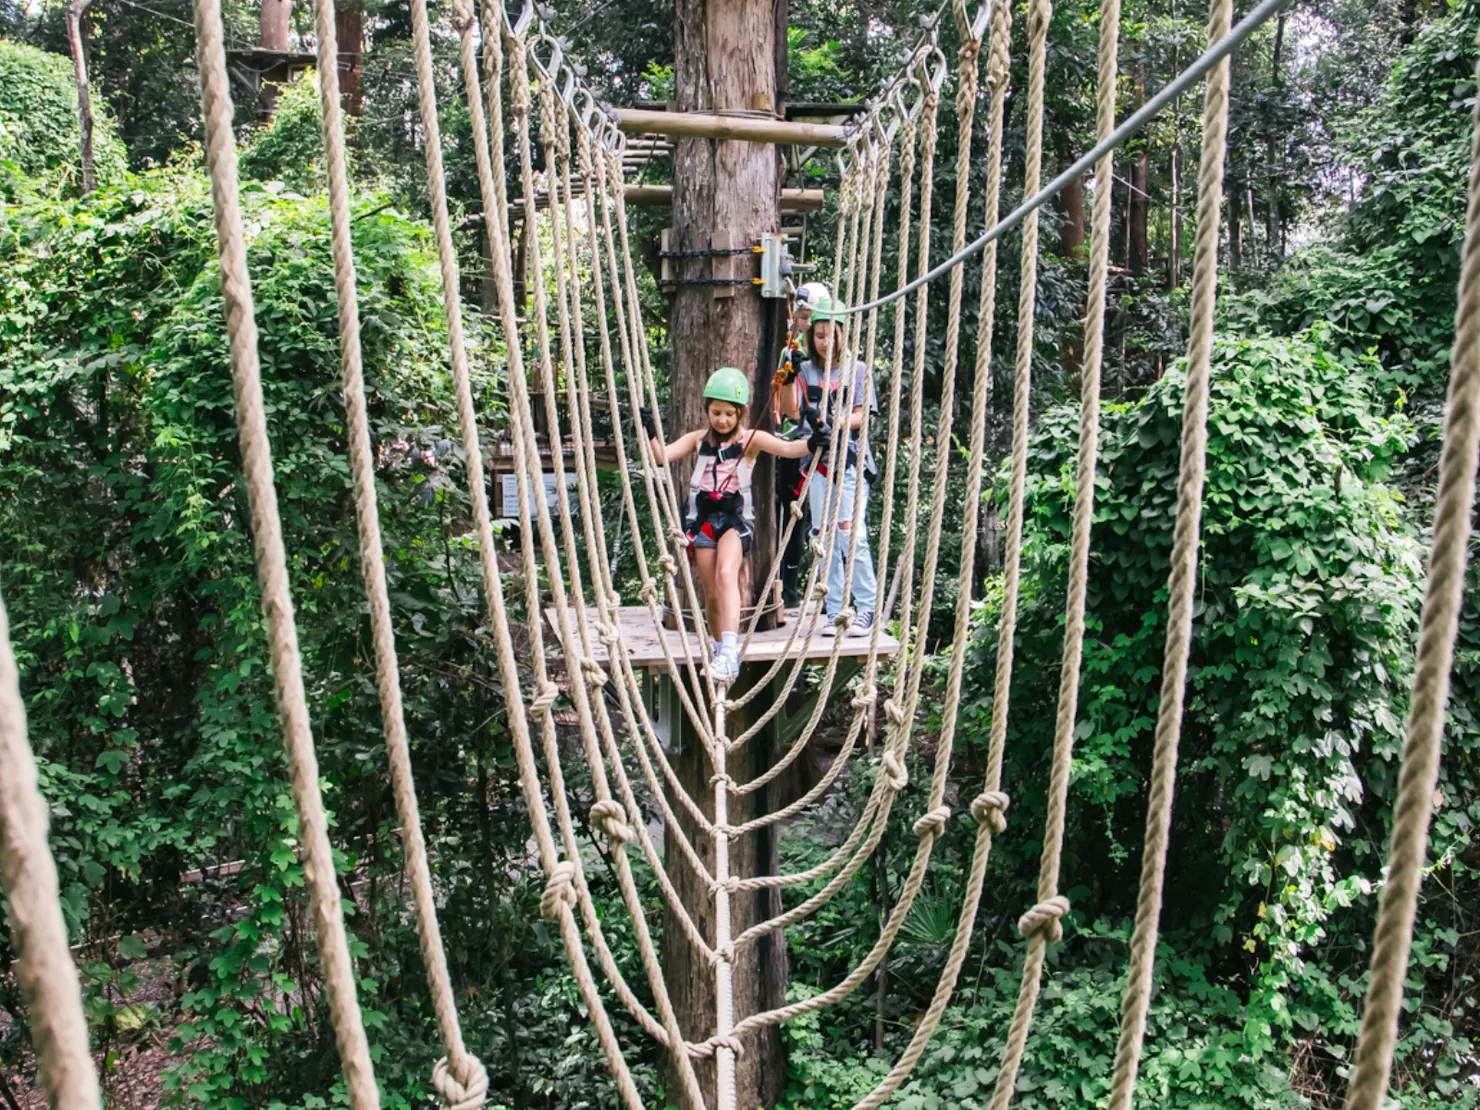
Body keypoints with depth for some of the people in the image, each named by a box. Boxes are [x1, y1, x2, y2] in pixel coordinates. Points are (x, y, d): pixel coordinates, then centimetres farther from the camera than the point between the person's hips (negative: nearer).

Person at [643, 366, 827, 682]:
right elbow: (662, 455, -3)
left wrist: (810, 443, -35)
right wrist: (650, 433, -21)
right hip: (703, 518, 3)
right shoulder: (698, 439, 7)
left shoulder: (751, 439, -1)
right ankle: (720, 651, 24)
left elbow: (786, 448, -16)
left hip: (736, 517, -3)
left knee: (726, 573, -28)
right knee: (712, 593, 6)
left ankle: (730, 652, -34)